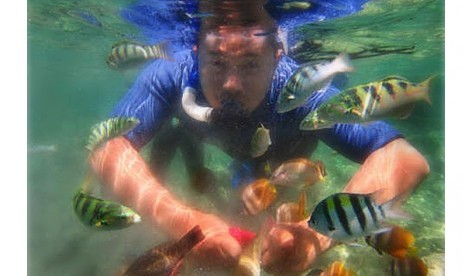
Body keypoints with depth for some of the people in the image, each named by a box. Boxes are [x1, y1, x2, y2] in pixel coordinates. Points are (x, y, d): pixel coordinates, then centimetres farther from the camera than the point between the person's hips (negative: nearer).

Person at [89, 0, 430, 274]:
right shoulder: (172, 75, -42)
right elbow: (107, 147, -47)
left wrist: (319, 232, -67)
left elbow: (408, 159, -50)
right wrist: (179, 218, -64)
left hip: (281, 149, -1)